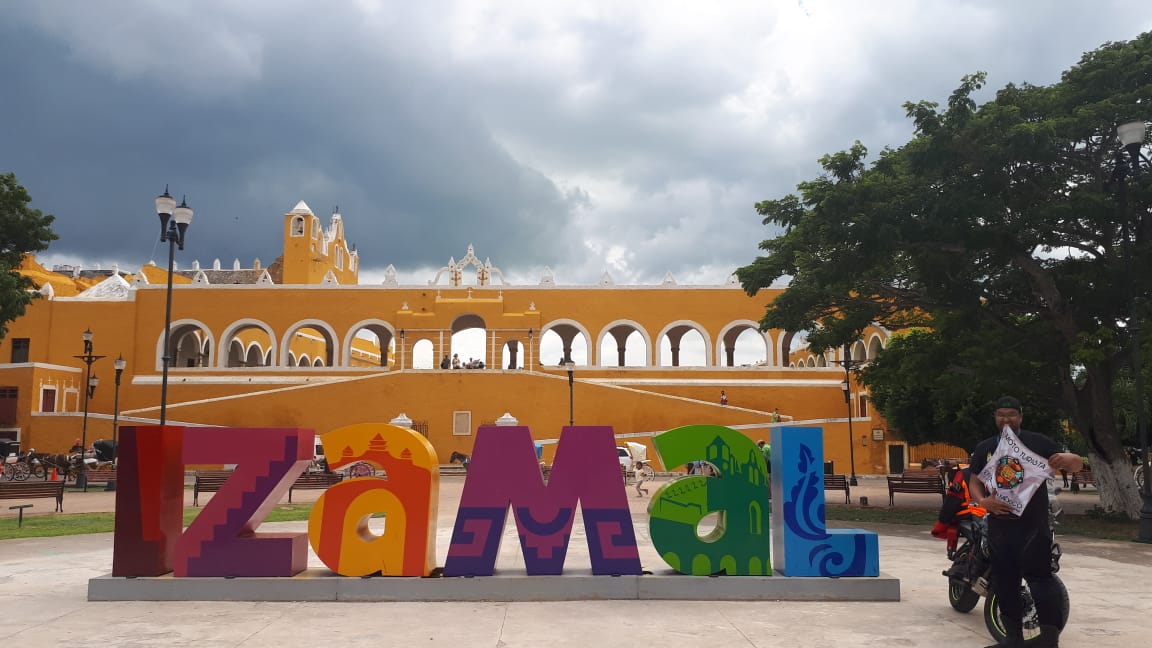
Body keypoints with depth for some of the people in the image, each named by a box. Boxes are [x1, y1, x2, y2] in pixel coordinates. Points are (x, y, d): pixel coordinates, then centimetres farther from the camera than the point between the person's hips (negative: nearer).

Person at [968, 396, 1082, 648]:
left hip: (1033, 524, -4)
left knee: (1040, 578, -10)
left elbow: (1076, 463, 2)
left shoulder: (1037, 442, 1)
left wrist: (1067, 458, -23)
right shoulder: (984, 448, 12)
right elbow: (974, 481, 11)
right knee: (1005, 582, 10)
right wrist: (983, 501, -10)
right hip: (999, 524, 4)